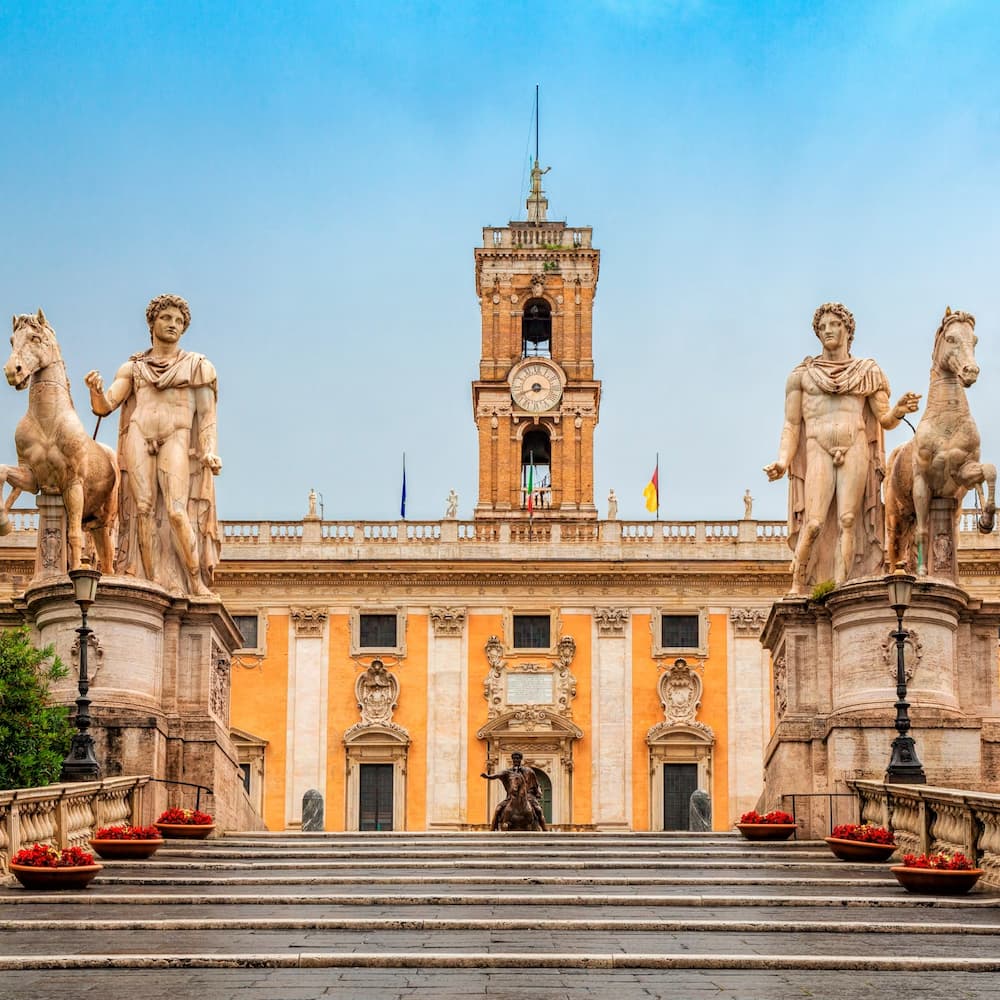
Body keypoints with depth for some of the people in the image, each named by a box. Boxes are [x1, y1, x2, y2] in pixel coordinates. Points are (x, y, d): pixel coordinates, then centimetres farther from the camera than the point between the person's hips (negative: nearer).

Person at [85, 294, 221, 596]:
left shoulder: (198, 366, 16)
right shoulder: (132, 368, 19)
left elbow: (207, 414, 9)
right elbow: (105, 406, 10)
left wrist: (209, 451, -7)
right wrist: (96, 391, -14)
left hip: (177, 439, -2)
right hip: (138, 436, 2)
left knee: (176, 511, -18)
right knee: (144, 509, -11)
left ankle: (197, 581, -12)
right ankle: (153, 583, -13)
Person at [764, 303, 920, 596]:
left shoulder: (868, 372, 15)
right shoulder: (801, 374, 15)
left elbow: (884, 420, 10)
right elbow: (791, 424, 11)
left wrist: (899, 411, -14)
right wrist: (782, 461, -4)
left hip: (856, 450, 1)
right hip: (818, 452, -1)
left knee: (847, 521, -11)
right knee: (813, 523, -14)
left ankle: (839, 589, -14)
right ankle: (797, 587, -6)